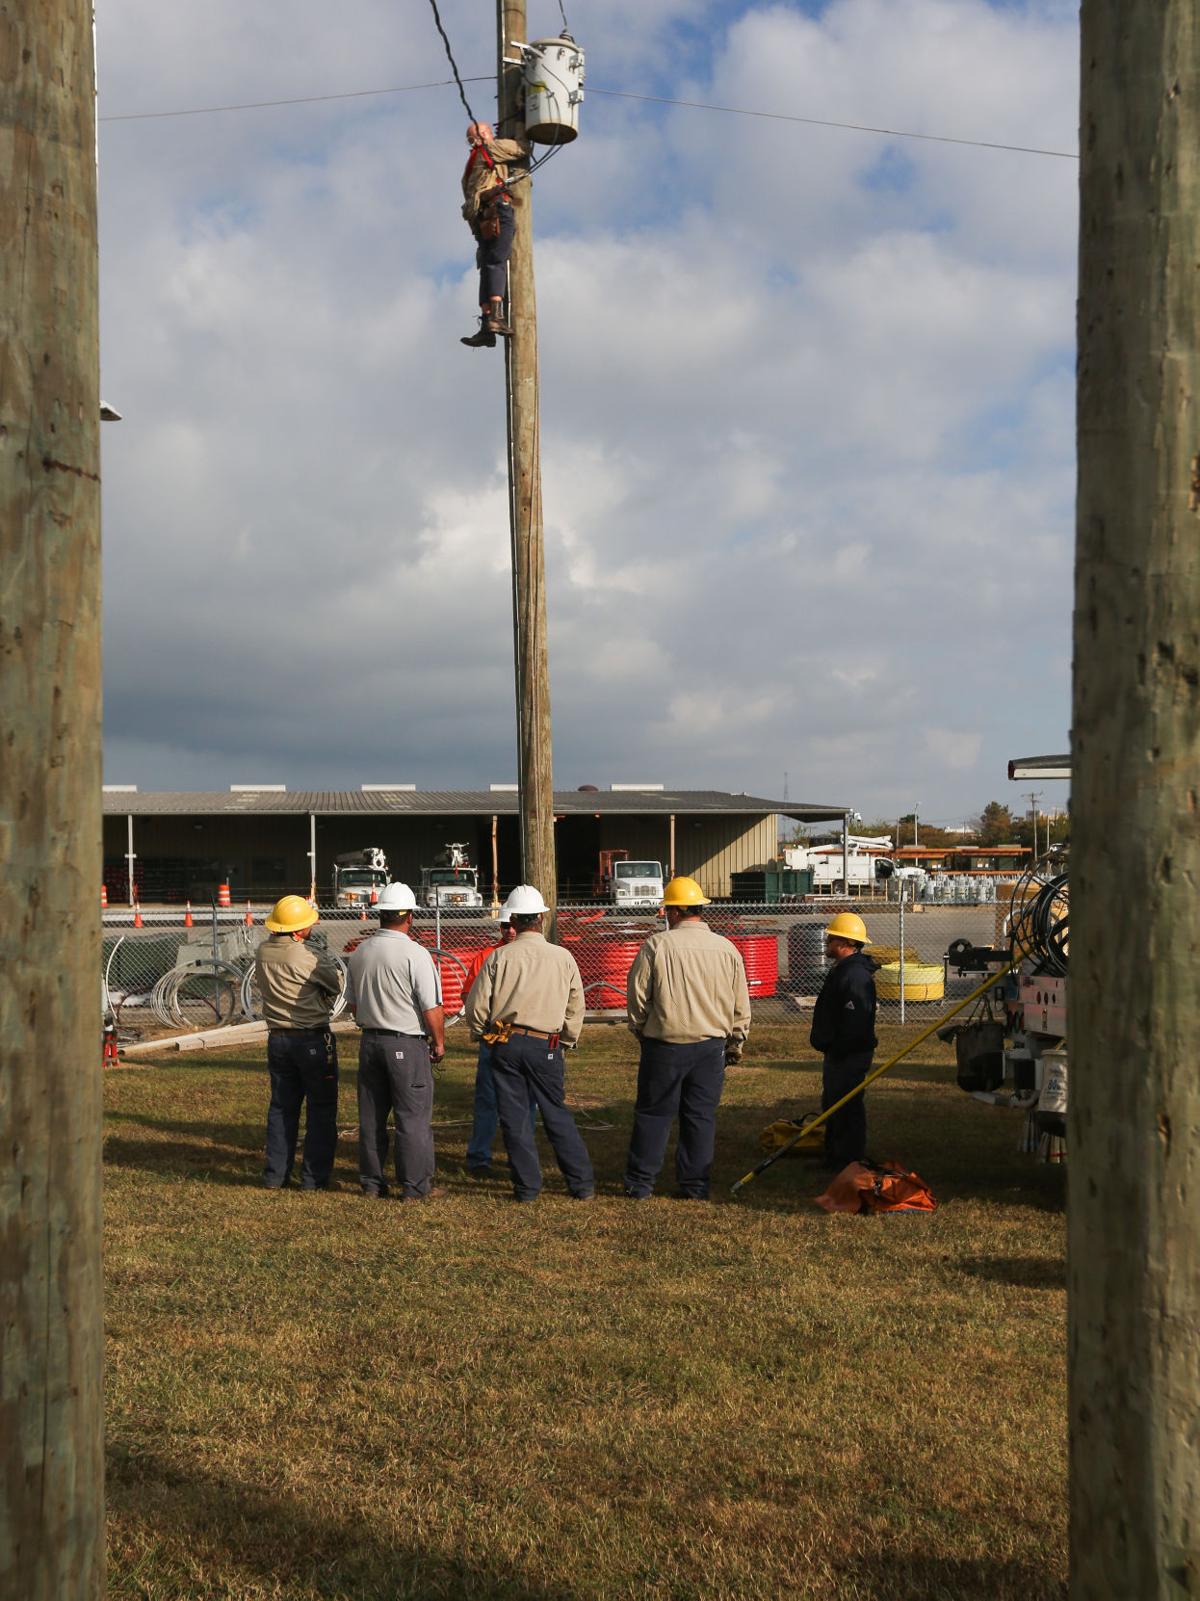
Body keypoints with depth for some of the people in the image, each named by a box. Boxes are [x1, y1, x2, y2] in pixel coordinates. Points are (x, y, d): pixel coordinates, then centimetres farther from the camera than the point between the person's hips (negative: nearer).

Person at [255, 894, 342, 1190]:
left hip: (277, 1039, 6)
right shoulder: (310, 956, -19)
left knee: (282, 1107, 15)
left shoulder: (262, 952, -1)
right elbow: (337, 986, -7)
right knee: (321, 1110, 5)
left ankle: (275, 1175, 18)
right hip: (313, 1040, -6)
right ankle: (315, 1177, 7)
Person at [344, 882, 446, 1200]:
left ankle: (371, 1182, 21)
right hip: (407, 1044, -6)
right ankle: (415, 1186, 5)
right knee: (413, 1117, 1)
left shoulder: (359, 953, 5)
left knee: (371, 1115, 13)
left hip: (370, 1040, 6)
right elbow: (432, 1008, -14)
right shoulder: (415, 954, -15)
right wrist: (439, 1042, -1)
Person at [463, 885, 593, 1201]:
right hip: (546, 1046, 1)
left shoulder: (498, 957, -5)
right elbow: (575, 1007, 6)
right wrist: (566, 1042, 20)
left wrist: (481, 1036, 17)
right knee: (557, 1115, 12)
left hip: (505, 1045, -1)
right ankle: (583, 1184, 15)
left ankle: (527, 1186, 12)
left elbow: (476, 1006, -2)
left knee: (514, 1117, 8)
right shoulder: (563, 958, -1)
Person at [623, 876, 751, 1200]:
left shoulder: (656, 945, -10)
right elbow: (741, 1006, 7)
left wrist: (640, 1028, 14)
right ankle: (695, 1185, 14)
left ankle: (640, 1183, 14)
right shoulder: (727, 949, 0)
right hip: (710, 1046, 2)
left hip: (664, 1044, -2)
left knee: (653, 1113, 8)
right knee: (701, 1116, 10)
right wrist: (736, 1043, 20)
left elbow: (637, 995, -4)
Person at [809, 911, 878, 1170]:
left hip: (850, 1055, -11)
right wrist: (822, 1041, 19)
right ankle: (833, 1157, 28)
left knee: (847, 1106, -4)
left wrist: (837, 1050, -23)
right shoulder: (843, 969, 14)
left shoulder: (855, 975, -22)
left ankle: (851, 1163, 3)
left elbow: (854, 1021, -27)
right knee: (832, 1103, 18)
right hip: (838, 1052, 11)